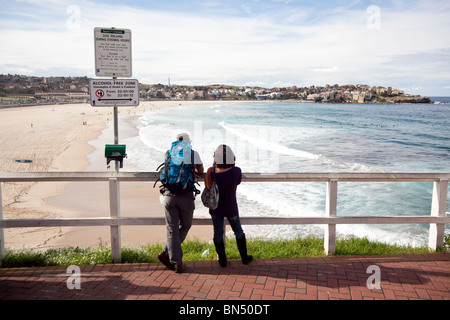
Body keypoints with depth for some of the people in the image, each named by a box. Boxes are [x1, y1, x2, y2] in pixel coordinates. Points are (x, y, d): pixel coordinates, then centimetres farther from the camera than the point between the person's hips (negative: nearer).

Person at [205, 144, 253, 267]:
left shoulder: (211, 172, -18)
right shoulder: (236, 171, -22)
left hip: (215, 208, 1)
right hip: (231, 209, -1)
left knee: (218, 233, 16)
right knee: (238, 231, 20)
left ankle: (222, 260, 26)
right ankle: (244, 257, 31)